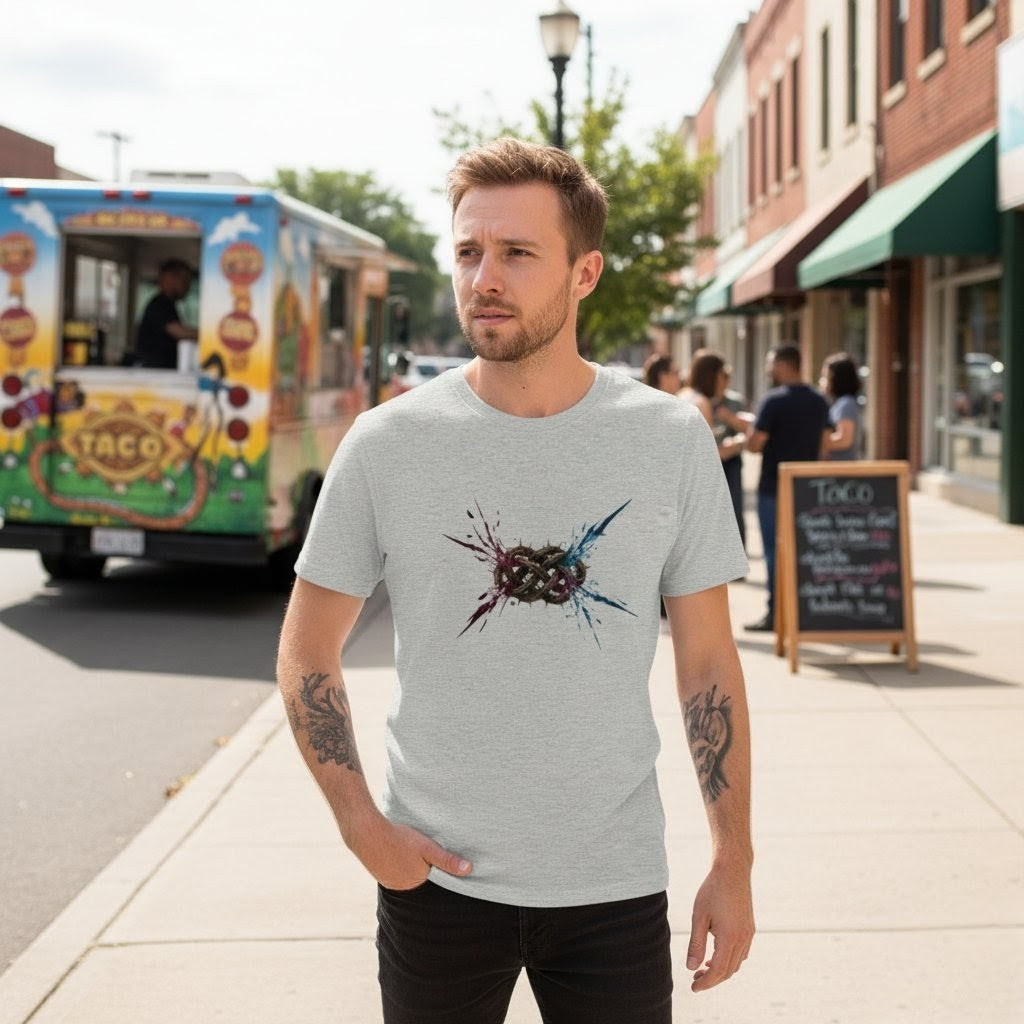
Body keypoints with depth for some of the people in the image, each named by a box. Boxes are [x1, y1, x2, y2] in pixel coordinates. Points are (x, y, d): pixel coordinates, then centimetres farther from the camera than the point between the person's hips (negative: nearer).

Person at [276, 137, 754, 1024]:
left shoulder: (673, 442, -3)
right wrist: (360, 824, -7)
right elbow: (308, 653, 3)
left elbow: (709, 664, 2)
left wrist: (734, 864, 1)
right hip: (435, 878, 0)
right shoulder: (387, 444, -5)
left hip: (615, 886, 0)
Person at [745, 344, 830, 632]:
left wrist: (748, 437, 4)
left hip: (773, 488, -6)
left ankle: (776, 613, 0)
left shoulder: (773, 401, -14)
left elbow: (755, 444, -16)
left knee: (775, 551, -1)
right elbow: (822, 445, 12)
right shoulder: (819, 401, 7)